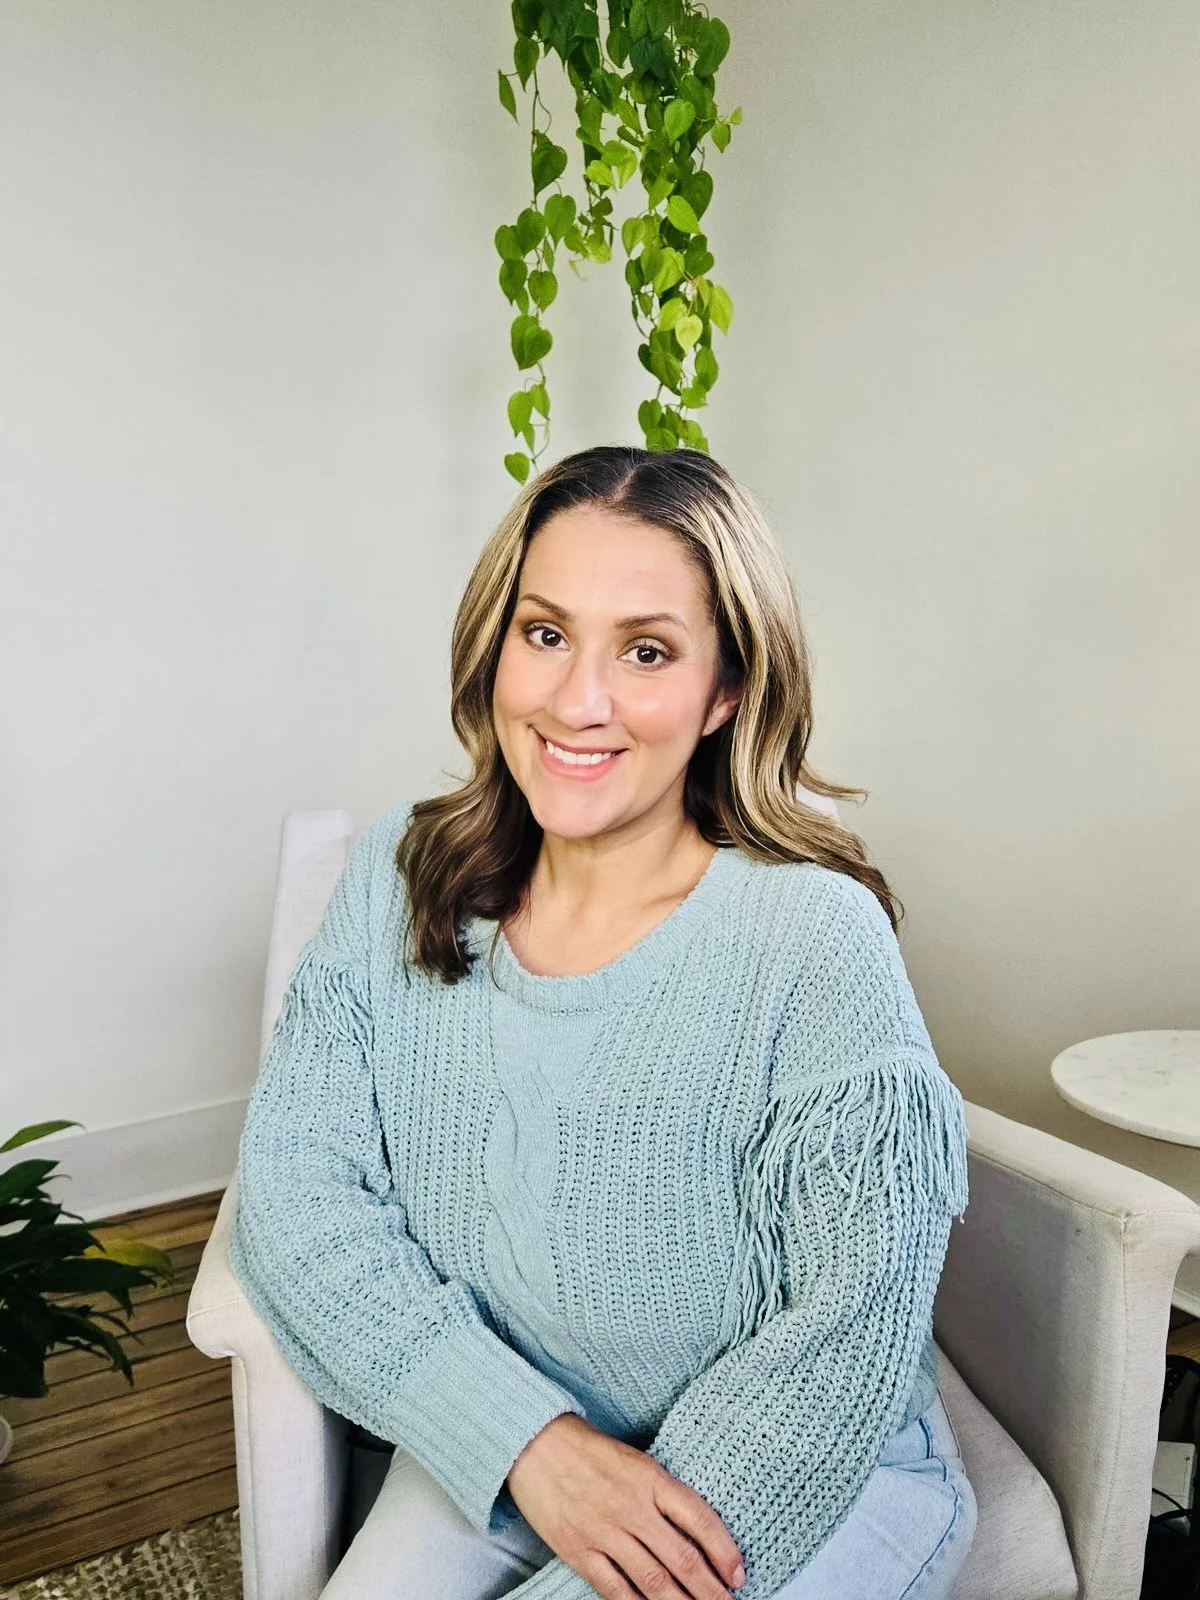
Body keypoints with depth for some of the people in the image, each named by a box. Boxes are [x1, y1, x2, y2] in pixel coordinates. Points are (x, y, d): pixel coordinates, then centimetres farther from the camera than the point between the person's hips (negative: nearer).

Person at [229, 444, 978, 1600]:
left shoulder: (814, 939, -21)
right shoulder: (398, 879, -8)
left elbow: (848, 1337, -17)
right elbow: (294, 1183, -10)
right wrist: (525, 1436, -20)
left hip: (808, 1474, -2)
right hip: (490, 1447, 3)